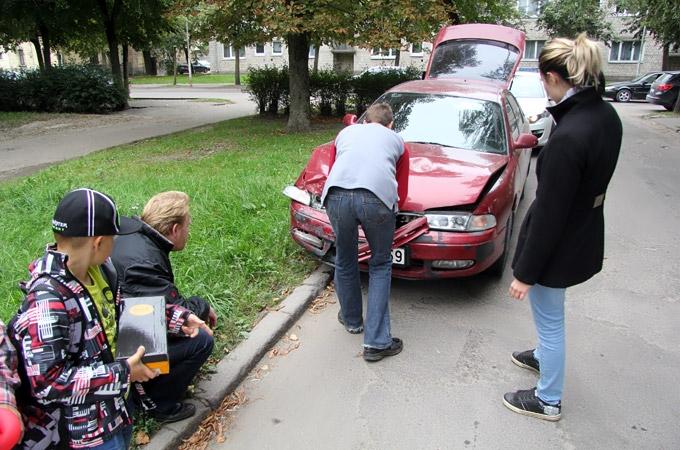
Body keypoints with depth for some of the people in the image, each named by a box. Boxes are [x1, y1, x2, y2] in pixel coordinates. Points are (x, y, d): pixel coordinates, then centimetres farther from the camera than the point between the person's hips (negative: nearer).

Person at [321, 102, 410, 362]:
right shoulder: (396, 141, 29)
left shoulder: (347, 132, 34)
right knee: (380, 266, 19)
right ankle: (376, 342, 16)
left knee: (345, 261, 24)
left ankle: (352, 320, 45)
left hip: (337, 195, 2)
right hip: (377, 198, -1)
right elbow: (402, 194, 29)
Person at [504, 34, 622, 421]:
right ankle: (545, 356, 57)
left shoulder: (568, 136, -31)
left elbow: (550, 213, -25)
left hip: (558, 245, -9)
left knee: (550, 320, 11)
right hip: (585, 235, 9)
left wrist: (526, 272, -17)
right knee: (551, 315, 31)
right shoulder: (607, 115, -4)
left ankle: (549, 401, 33)